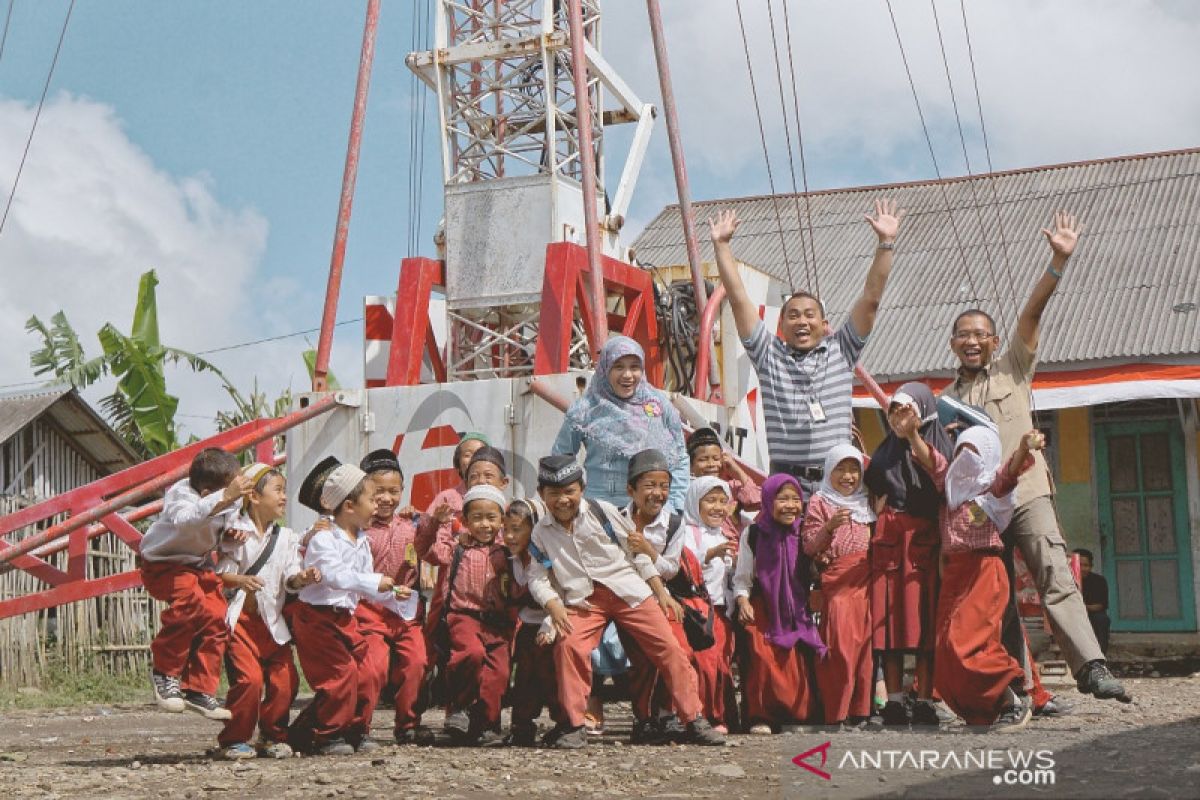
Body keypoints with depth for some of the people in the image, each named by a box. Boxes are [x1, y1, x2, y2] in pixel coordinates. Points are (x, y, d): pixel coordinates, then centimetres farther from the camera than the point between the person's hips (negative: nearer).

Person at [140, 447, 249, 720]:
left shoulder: (234, 498, -12)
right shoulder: (182, 495, -34)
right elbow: (184, 519, -59)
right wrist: (224, 498, -69)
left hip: (199, 564, 8)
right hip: (164, 564, -7)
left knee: (217, 621, -3)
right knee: (191, 602, -33)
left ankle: (199, 690, 13)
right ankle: (165, 671, -13)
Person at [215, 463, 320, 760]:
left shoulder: (285, 537, 9)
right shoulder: (235, 532, -4)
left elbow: (289, 579, 4)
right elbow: (219, 573, -8)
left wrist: (301, 578, -18)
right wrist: (239, 581, -27)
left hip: (272, 621, 5)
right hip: (239, 618, -5)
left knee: (285, 679, -2)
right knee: (249, 679, -15)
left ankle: (273, 736, 17)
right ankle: (233, 740, 2)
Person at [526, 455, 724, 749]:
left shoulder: (603, 511, 3)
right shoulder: (541, 532, 7)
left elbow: (636, 552, 8)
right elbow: (537, 578, 5)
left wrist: (660, 592, 4)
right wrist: (555, 609, -13)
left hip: (627, 589, 0)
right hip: (581, 600, 0)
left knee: (667, 645, -9)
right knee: (569, 645, -26)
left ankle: (694, 720, -1)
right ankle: (573, 725, -14)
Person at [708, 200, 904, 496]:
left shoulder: (840, 352, 15)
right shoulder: (769, 356, 12)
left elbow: (871, 299, 9)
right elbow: (738, 299, 9)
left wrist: (885, 243, 4)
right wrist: (721, 245, 7)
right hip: (786, 480, -1)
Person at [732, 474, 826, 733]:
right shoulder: (754, 534, -3)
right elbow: (742, 577, 2)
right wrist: (743, 601, -11)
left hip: (797, 608, 2)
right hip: (763, 609, -2)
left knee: (800, 661, -3)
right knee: (762, 658, -14)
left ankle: (800, 713, 12)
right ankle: (761, 716, -5)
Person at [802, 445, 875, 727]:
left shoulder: (867, 503, 21)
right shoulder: (819, 503, 7)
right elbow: (809, 548, 0)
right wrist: (829, 526, -16)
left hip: (866, 579, 5)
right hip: (836, 580, -4)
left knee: (865, 640, 0)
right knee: (840, 643, -12)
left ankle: (860, 708, 6)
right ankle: (835, 712, -7)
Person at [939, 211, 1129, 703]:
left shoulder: (1013, 369, 13)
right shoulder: (946, 399, 22)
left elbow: (1031, 314, 0)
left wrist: (1059, 262, -10)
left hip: (1025, 491, -3)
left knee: (1055, 578, -17)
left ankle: (1091, 668, -26)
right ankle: (1017, 686, 5)